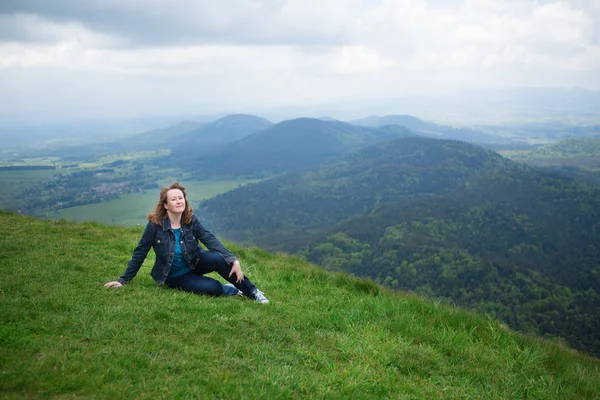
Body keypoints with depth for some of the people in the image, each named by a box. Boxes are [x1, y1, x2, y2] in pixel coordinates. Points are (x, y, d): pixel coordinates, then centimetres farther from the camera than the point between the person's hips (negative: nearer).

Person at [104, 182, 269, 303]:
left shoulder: (191, 221, -12)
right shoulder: (155, 225, -19)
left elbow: (211, 240, -21)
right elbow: (140, 253, -10)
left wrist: (234, 260, -33)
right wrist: (123, 280, -7)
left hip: (195, 263, 3)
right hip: (175, 276, -3)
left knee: (219, 259, -30)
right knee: (213, 288, -29)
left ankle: (251, 291, -13)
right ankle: (230, 290, 6)